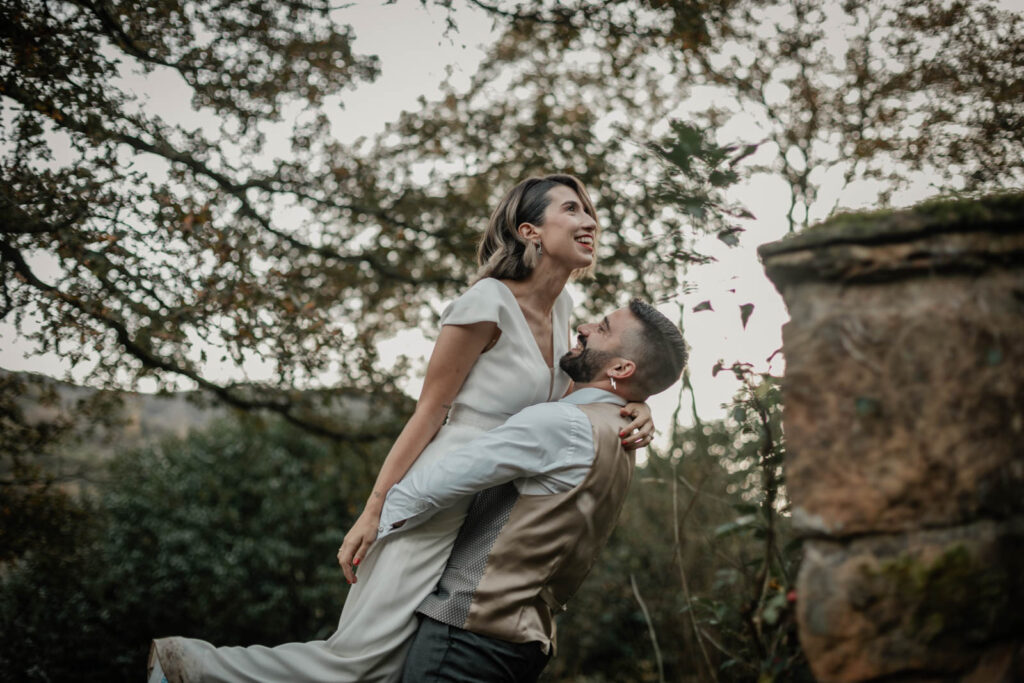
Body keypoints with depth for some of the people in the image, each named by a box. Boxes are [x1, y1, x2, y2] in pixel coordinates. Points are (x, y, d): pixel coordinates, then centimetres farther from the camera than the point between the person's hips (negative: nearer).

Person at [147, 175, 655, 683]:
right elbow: (428, 411, -11)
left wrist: (630, 408, 5)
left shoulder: (560, 307, 11)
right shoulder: (489, 302, -13)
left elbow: (564, 397, 25)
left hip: (485, 516, 8)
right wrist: (373, 511, -11)